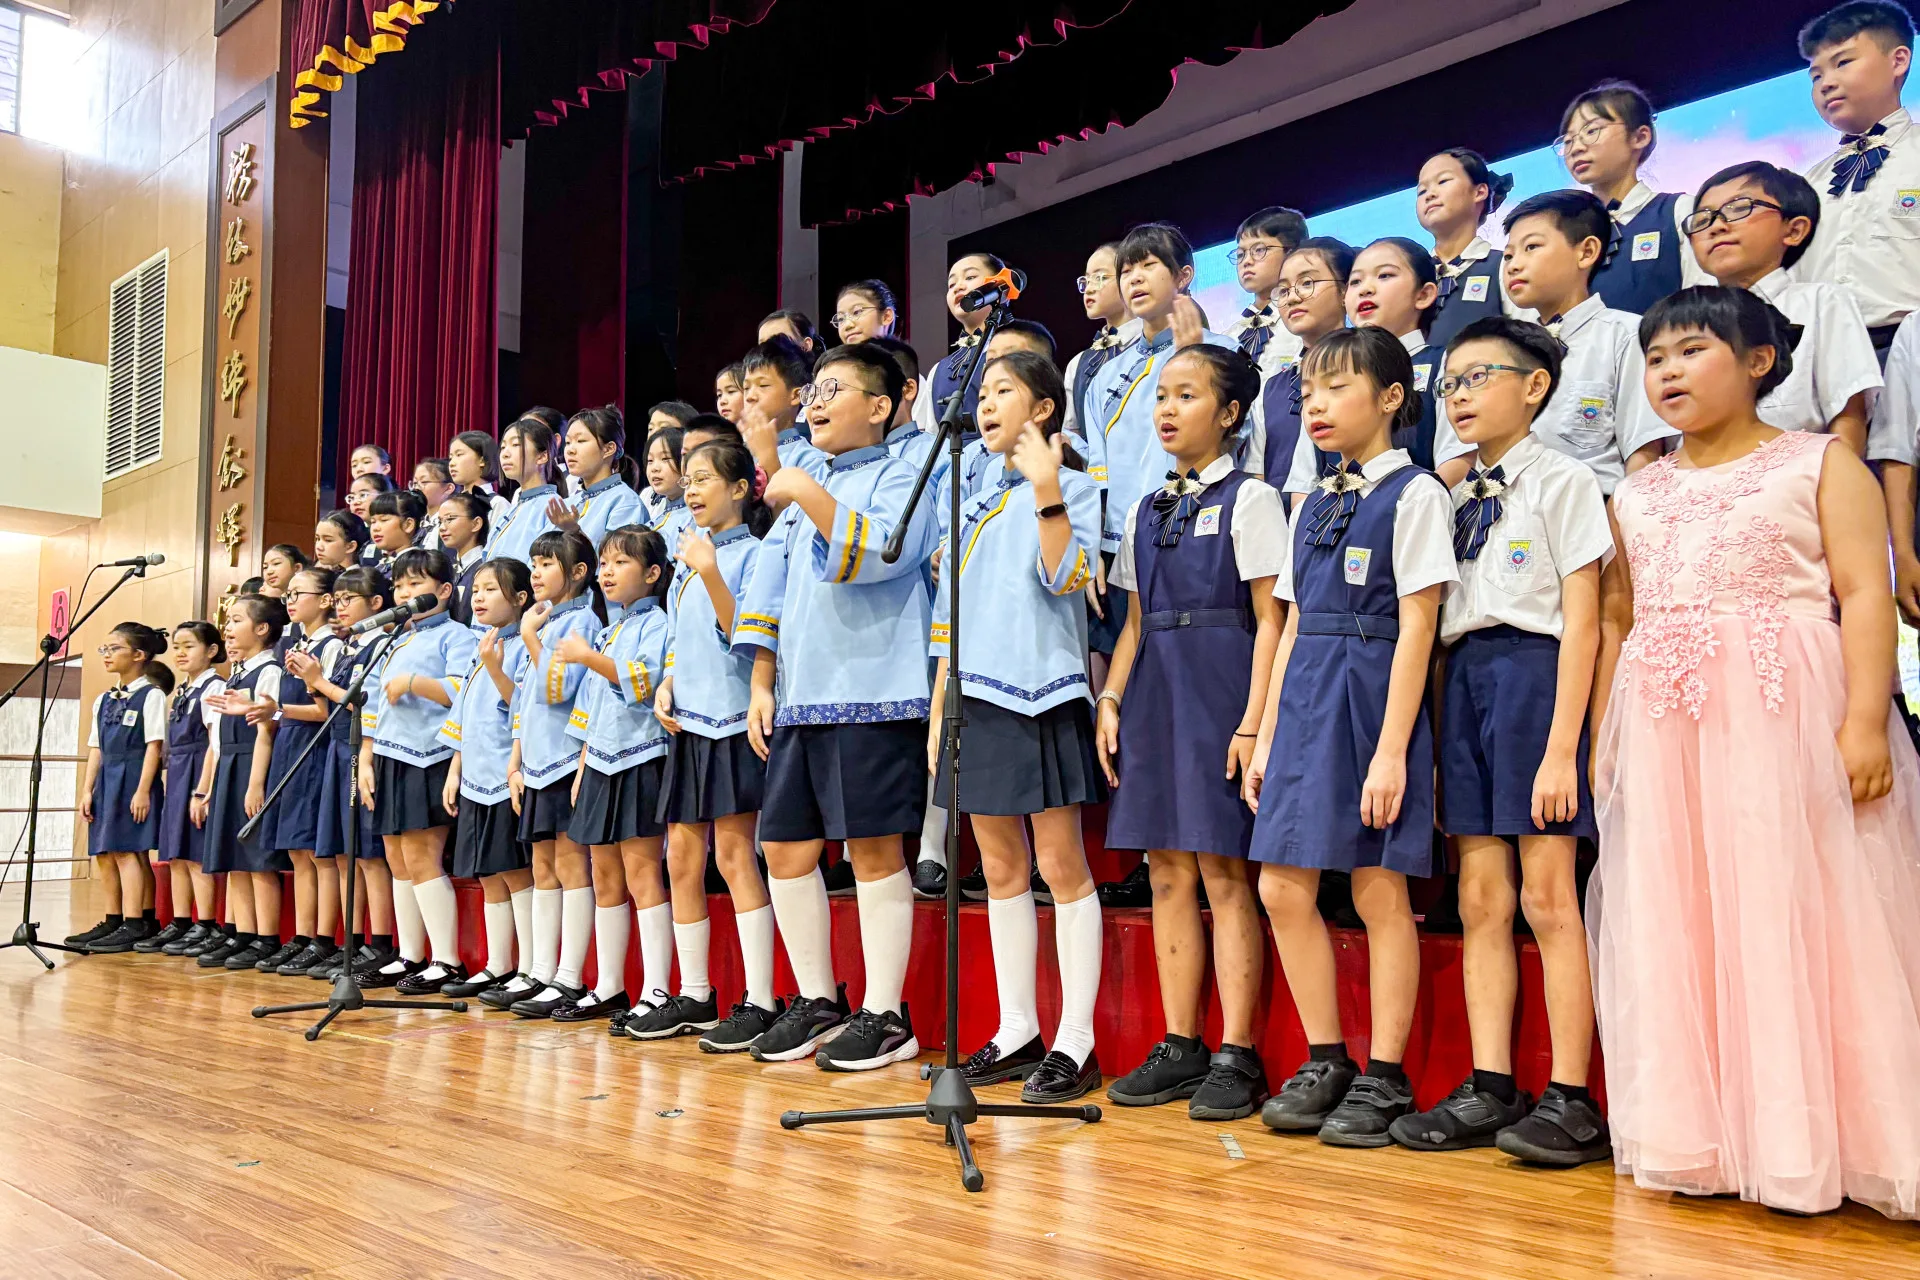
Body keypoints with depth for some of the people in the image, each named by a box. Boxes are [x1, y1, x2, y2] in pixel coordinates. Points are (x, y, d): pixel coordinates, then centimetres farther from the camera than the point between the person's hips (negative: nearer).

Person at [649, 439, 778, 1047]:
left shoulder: (752, 553, -5)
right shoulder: (688, 558, 17)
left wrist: (711, 573, -24)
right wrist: (666, 685, 7)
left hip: (733, 719, -8)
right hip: (689, 722, 8)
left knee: (733, 855, -8)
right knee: (682, 857, 9)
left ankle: (761, 1001, -2)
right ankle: (694, 997, 18)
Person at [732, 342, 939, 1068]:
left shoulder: (898, 478, 1)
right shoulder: (797, 496, 22)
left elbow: (881, 553, -19)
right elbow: (767, 589, 19)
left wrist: (811, 496, -17)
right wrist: (761, 686, 12)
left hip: (873, 695, -7)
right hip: (799, 700, 7)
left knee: (873, 849, -3)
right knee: (786, 847, 8)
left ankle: (884, 1017, 6)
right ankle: (818, 1001, 22)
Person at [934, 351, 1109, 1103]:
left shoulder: (1074, 487, 1)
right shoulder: (978, 506, 18)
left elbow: (1067, 578, -16)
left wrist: (1047, 489, -22)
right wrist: (938, 711, 15)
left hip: (1043, 693, -7)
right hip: (978, 696, 7)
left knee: (1060, 864, -5)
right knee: (1001, 869, 9)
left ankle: (1075, 1043, 1)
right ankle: (1017, 1032, 18)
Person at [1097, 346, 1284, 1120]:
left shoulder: (1248, 499, -2)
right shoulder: (1145, 511, 16)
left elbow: (1269, 620, -7)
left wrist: (1254, 723, -15)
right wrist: (1110, 699, 5)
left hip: (1220, 691, -6)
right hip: (1155, 696, 6)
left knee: (1223, 872, -5)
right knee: (1168, 873, 7)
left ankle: (1237, 1056, 3)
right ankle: (1179, 1048, 16)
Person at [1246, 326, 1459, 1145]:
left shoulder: (1414, 496, -4)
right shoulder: (1310, 507, 16)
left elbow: (1416, 629, -10)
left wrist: (1391, 750, -16)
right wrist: (1265, 736, 11)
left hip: (1374, 698, -7)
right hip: (1305, 702, 7)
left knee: (1379, 892, 0)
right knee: (1283, 888, 5)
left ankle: (1385, 1078, 12)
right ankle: (1324, 1063, 19)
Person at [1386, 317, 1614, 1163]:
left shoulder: (1562, 484, -1)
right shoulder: (1457, 498, 17)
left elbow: (1581, 620, -8)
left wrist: (1562, 747, -15)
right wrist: (1428, 740, 9)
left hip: (1533, 674, -6)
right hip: (1463, 681, 6)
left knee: (1546, 896, -5)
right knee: (1481, 897, 6)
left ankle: (1571, 1099, 3)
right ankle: (1489, 1090, 12)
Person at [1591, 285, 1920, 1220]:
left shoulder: (1819, 465, 5)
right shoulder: (1636, 496, 17)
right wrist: (1603, 740, 10)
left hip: (1783, 714, -4)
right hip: (1663, 728, 5)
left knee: (1790, 911, -5)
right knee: (1675, 924, 5)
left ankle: (1811, 1141, 5)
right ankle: (1695, 1140, 15)